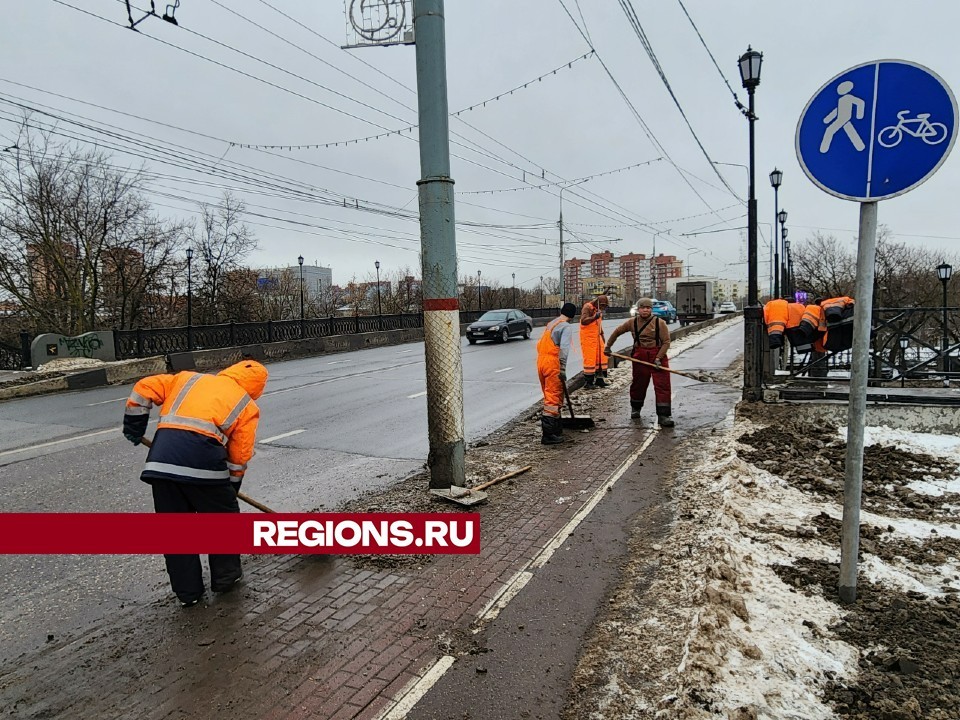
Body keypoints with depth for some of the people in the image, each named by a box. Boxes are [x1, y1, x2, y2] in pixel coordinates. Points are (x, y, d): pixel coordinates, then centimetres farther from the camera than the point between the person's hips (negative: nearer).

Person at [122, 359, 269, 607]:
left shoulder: (188, 379, 26)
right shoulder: (247, 407, 15)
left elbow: (144, 388, 20)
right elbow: (239, 457, 13)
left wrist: (133, 427, 30)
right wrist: (229, 490, 26)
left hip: (161, 459, 4)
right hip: (203, 460, -4)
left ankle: (187, 591, 27)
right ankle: (226, 575, 32)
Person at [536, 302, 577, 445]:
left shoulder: (550, 323, 20)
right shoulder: (566, 327, -6)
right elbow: (564, 348, -19)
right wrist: (563, 369, -20)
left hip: (541, 361, 9)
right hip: (553, 363, -9)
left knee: (550, 396, 19)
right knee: (553, 398, -7)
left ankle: (556, 427, 32)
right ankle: (548, 435, -9)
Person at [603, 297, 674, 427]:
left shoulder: (660, 323, -7)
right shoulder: (632, 322, 3)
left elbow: (666, 342, -9)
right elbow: (617, 332, 15)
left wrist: (658, 358, -18)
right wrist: (608, 346, 17)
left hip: (658, 356, -2)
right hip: (639, 356, 3)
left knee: (662, 386, -7)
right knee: (638, 384, 14)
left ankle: (664, 416, -4)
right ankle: (635, 409, 36)